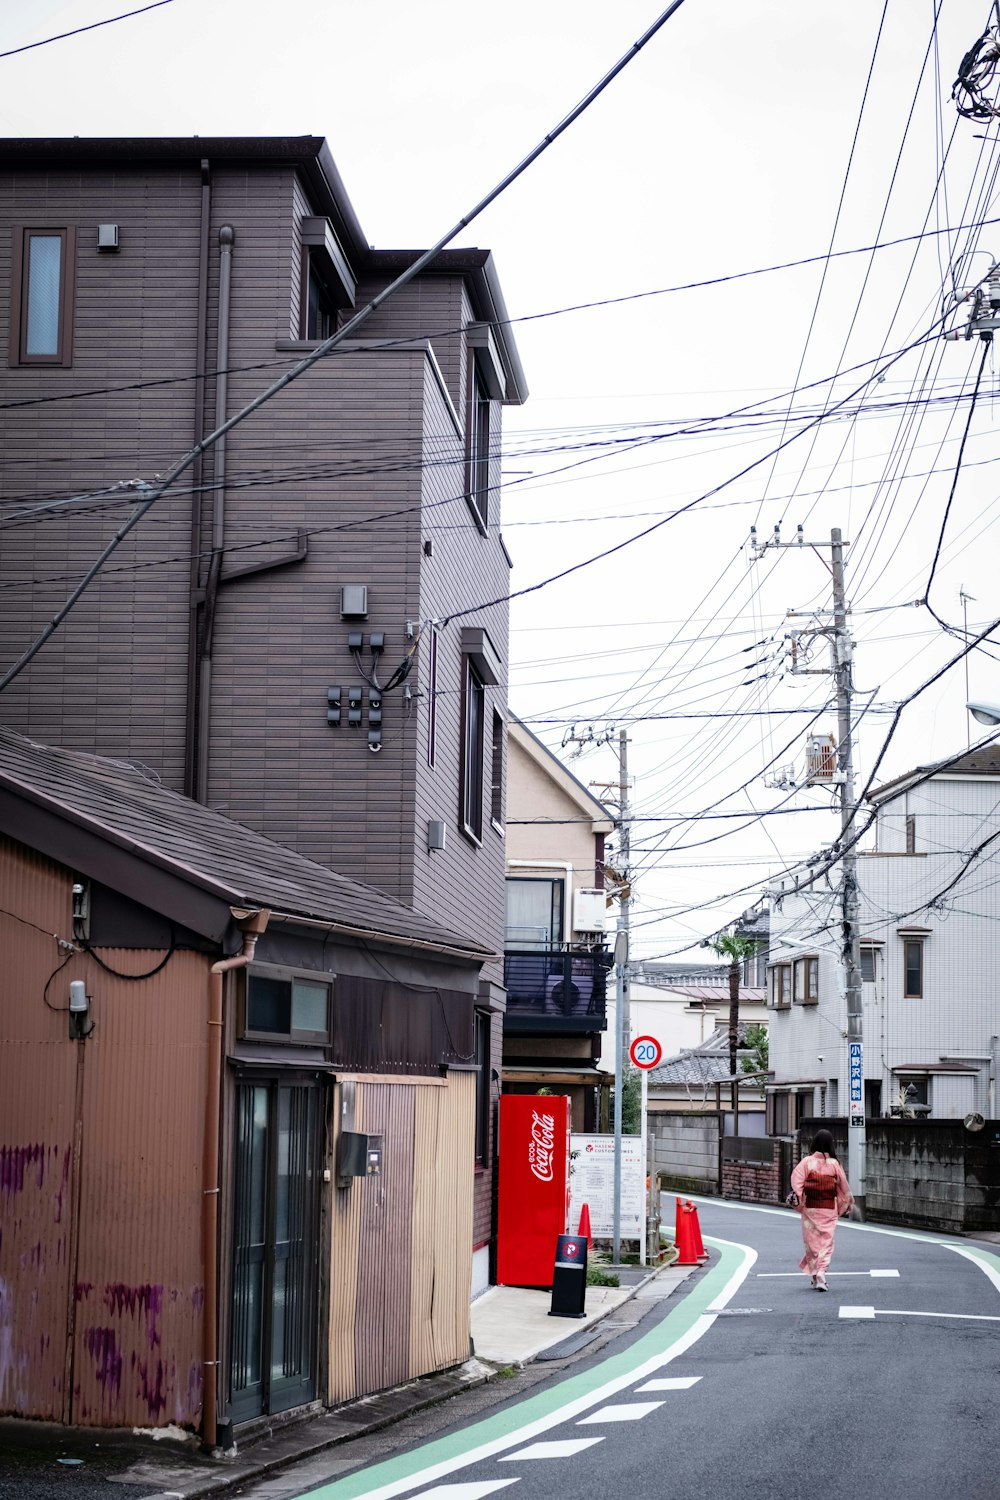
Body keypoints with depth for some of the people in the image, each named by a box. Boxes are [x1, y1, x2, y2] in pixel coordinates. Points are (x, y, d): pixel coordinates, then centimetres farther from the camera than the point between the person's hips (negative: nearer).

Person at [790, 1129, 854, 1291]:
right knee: (826, 1242, 4)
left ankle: (814, 1275, 21)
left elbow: (797, 1181, -17)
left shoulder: (807, 1162, -6)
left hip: (810, 1208, 0)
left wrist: (798, 1200, -14)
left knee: (812, 1241, 13)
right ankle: (821, 1277, -9)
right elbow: (843, 1186, 5)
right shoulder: (834, 1164, -4)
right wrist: (849, 1203, 20)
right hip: (829, 1209, 0)